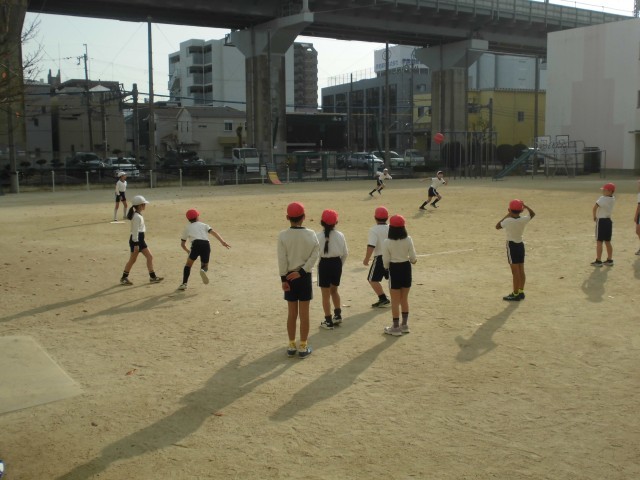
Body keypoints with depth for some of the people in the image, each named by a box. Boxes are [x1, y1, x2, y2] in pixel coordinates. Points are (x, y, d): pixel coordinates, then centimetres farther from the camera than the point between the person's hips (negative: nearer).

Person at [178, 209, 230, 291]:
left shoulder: (186, 228, 27)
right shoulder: (203, 225, 26)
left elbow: (182, 244, 31)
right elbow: (213, 232, 9)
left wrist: (188, 251, 49)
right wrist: (222, 242, -1)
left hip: (196, 244, -1)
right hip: (206, 245, 1)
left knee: (188, 264, 19)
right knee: (205, 265, 18)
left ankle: (184, 283, 8)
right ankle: (203, 270, -18)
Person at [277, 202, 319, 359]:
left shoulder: (283, 235, -8)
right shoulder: (311, 234, -6)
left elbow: (282, 259, -9)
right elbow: (314, 256, -12)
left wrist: (283, 278, -5)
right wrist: (301, 271, -12)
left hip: (289, 276, 1)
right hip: (304, 276, 0)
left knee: (292, 313, 10)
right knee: (304, 313, 6)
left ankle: (291, 346, 17)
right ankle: (303, 347, 11)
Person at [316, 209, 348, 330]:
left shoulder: (318, 236, -14)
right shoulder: (340, 235, -3)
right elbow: (345, 253, 3)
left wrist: (316, 265, 1)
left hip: (324, 264, -4)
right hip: (337, 263, 4)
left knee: (326, 294, 5)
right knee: (334, 290, 25)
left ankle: (328, 321, 9)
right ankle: (338, 315, 27)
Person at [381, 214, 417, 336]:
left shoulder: (387, 243, -15)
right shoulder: (408, 240, -8)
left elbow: (386, 261, -10)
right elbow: (413, 258, -5)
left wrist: (386, 267, 13)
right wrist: (413, 260, 19)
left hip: (394, 269, -3)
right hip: (406, 268, 4)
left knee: (395, 301, 6)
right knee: (404, 299, 18)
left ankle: (396, 327, 12)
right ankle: (404, 325, 26)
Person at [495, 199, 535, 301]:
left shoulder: (508, 221, -19)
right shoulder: (523, 220, -4)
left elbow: (497, 226, -3)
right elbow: (532, 214, 16)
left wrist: (507, 215, -1)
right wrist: (525, 206, 9)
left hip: (512, 246, -6)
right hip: (520, 245, 6)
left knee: (515, 271, -4)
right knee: (521, 270, 12)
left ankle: (515, 294, 1)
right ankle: (521, 292, 21)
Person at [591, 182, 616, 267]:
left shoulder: (602, 198, -18)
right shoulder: (613, 199, 4)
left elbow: (595, 207, -26)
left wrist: (594, 217, -12)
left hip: (601, 221, -7)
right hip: (609, 221, 7)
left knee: (599, 242, -2)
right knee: (608, 242, 14)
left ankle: (598, 261, 0)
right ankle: (609, 260, 19)